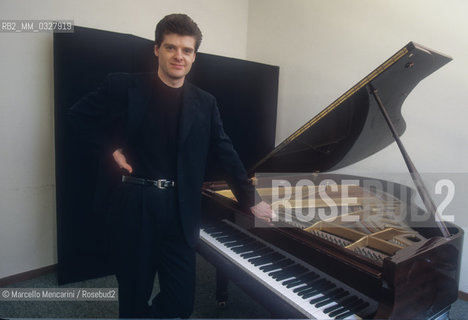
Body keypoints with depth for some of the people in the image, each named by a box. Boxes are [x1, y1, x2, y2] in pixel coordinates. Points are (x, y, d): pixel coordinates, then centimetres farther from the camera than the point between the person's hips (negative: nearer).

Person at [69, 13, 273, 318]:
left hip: (180, 209, 2)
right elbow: (79, 114, 10)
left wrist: (252, 201, 6)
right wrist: (113, 147, -2)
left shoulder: (205, 103, 4)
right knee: (134, 293, 14)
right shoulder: (124, 86, -2)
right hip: (134, 205, -1)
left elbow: (227, 153, 5)